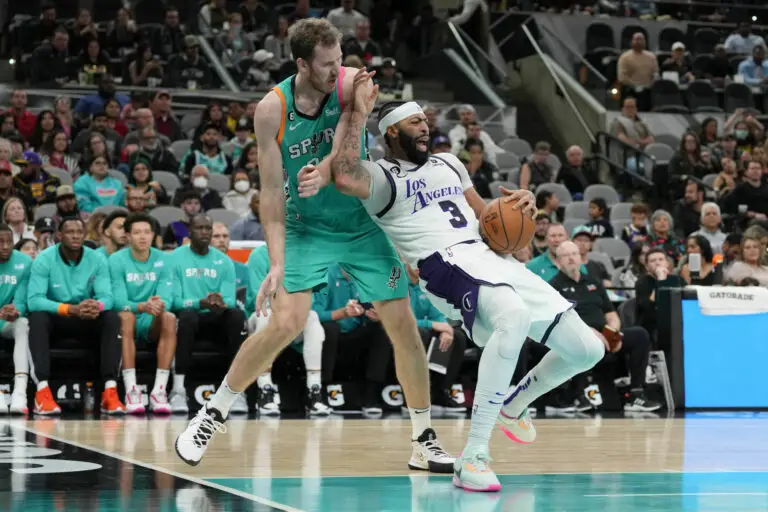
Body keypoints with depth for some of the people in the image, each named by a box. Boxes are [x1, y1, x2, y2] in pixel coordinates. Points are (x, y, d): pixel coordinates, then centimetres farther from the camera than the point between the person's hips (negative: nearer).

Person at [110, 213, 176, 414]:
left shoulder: (162, 260, 2)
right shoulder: (117, 260, -5)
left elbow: (167, 298, -8)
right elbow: (119, 301, -15)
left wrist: (160, 305, -33)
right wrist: (142, 307, -35)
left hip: (151, 323, 2)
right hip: (128, 321, -2)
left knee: (169, 318, -30)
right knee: (126, 316, -36)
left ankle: (159, 390, -34)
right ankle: (131, 391, -41)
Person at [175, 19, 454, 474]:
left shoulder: (353, 84, -15)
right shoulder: (272, 110, -15)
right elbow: (272, 192, -13)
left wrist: (324, 170, -51)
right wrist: (277, 263, -20)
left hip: (365, 224, 2)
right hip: (306, 227, -1)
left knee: (404, 326, 0)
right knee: (286, 324, -17)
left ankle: (424, 441, 14)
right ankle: (212, 415, 1)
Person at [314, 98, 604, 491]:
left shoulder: (447, 163, 27)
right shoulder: (382, 176, 4)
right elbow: (345, 178, -19)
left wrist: (519, 204, 12)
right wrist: (359, 113, -11)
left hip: (493, 256, 8)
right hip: (446, 264, -7)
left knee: (588, 349, 2)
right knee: (515, 318, -42)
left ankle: (513, 404, 32)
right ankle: (473, 457, -38)